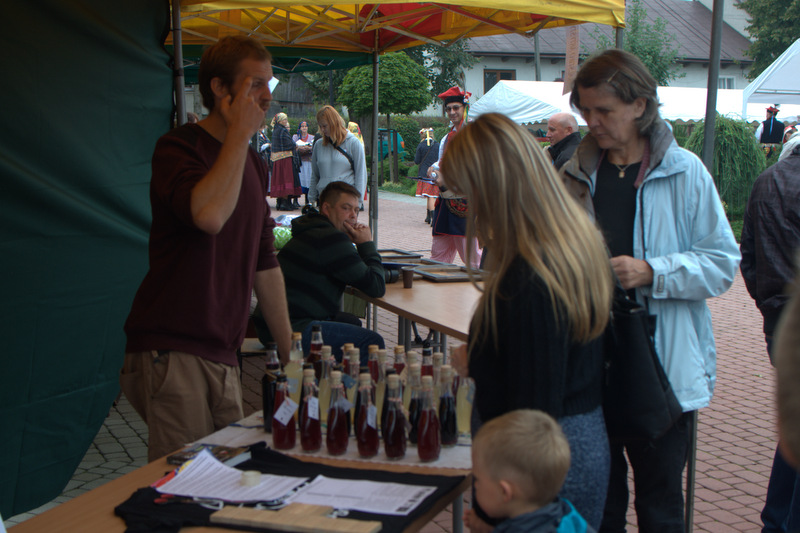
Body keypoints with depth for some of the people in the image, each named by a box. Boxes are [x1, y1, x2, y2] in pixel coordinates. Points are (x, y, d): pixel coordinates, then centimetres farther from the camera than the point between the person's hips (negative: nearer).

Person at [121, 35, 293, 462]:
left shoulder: (253, 166, 17)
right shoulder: (178, 147, -7)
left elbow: (265, 264, 22)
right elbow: (209, 215, -30)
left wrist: (289, 352, 20)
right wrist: (240, 133, -17)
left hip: (222, 357, 8)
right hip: (171, 352, -7)